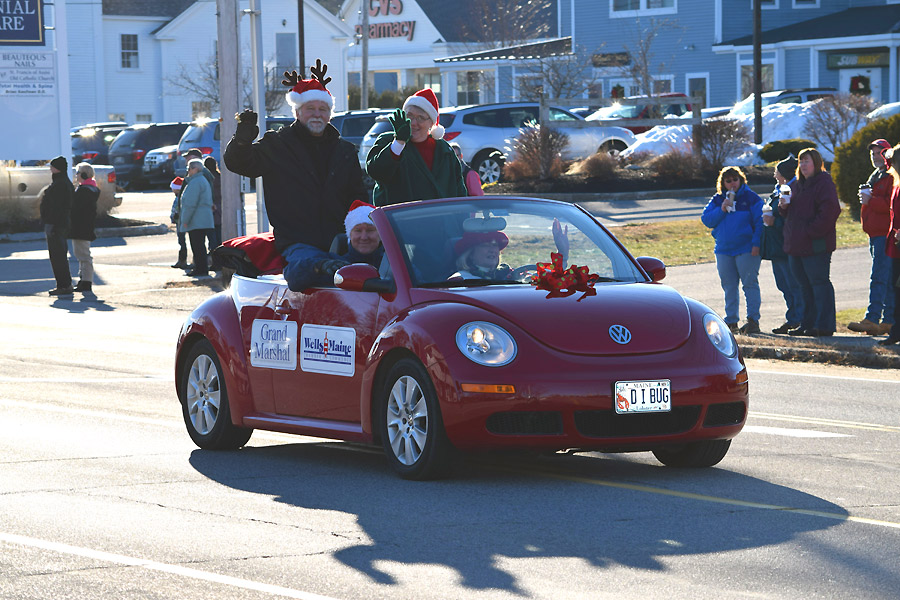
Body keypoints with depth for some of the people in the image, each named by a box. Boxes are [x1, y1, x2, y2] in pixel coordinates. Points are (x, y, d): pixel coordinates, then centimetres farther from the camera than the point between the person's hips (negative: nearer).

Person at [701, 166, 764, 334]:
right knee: (729, 287, 8)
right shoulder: (717, 200, 13)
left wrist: (756, 243, -13)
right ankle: (731, 321, 14)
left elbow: (760, 221, -4)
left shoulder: (751, 197, 1)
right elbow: (706, 219, 6)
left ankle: (753, 320, -9)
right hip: (723, 250, 5)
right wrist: (721, 210, -10)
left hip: (747, 250, -5)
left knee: (750, 284, -8)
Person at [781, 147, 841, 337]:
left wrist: (812, 231, -19)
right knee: (805, 285, 12)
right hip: (796, 244, 9)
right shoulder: (797, 185, 19)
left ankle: (824, 325, -9)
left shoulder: (823, 183, -8)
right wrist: (783, 206, 3)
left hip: (816, 245, -9)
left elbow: (829, 210, -19)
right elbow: (790, 213, 26)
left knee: (819, 282, -8)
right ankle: (808, 324, 18)